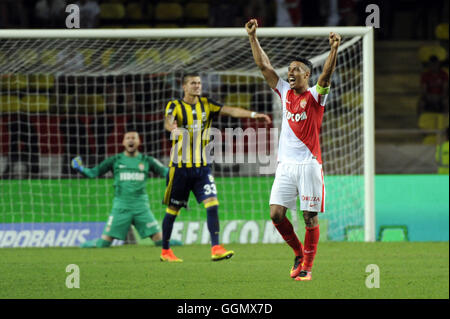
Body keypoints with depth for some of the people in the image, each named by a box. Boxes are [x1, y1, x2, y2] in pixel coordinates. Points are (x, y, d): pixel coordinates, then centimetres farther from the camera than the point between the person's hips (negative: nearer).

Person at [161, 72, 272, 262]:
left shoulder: (206, 105, 7)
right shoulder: (175, 106, -5)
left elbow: (230, 111, -5)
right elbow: (168, 121, -26)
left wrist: (254, 114, -22)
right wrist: (172, 127, -51)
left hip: (202, 166, 3)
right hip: (180, 167, -3)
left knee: (212, 203, -13)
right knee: (173, 210, 4)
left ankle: (216, 248, -16)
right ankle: (165, 251, 19)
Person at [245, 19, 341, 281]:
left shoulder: (315, 96, -2)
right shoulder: (286, 92, 12)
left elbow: (327, 75, -20)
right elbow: (264, 65, 11)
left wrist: (334, 50, -36)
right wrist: (253, 37, 6)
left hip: (309, 164, -5)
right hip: (286, 163, 5)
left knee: (310, 217, -2)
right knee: (276, 214, -4)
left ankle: (307, 267, 5)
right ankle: (299, 253, 17)